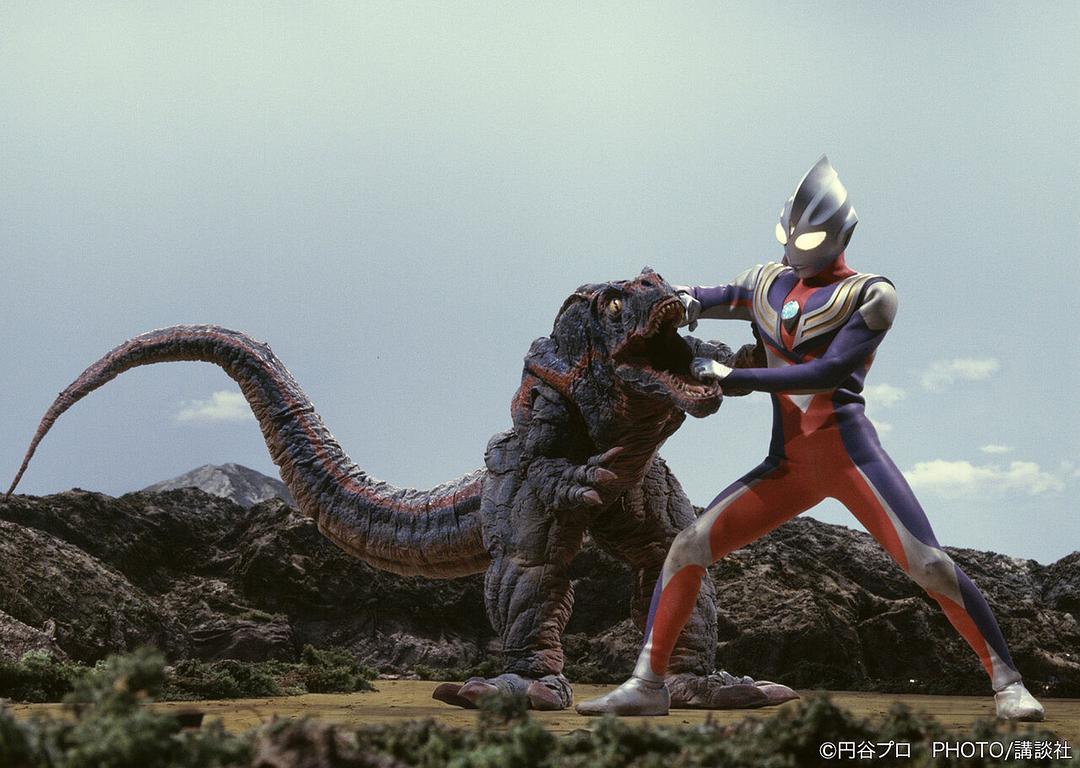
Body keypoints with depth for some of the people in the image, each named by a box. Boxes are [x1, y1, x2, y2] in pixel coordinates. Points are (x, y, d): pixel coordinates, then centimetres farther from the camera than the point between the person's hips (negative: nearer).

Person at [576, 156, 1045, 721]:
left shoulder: (869, 296, -3)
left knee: (926, 563, -16)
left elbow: (829, 372, -15)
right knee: (687, 548, -3)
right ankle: (647, 685, 3)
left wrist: (737, 377, -17)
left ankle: (1006, 683, -2)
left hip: (849, 451, -5)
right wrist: (688, 300, 3)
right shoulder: (766, 284, 14)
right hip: (788, 464, 5)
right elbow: (723, 298, 30)